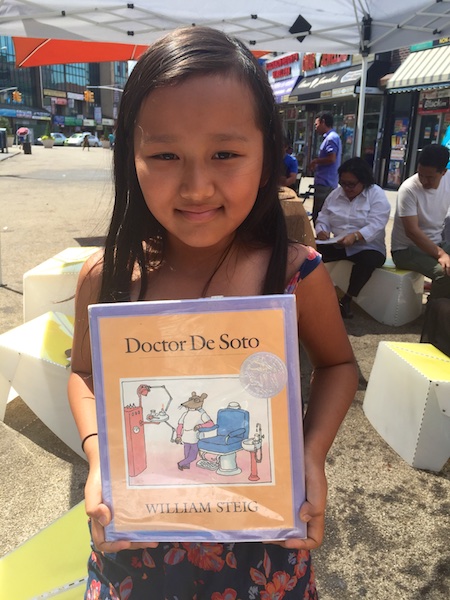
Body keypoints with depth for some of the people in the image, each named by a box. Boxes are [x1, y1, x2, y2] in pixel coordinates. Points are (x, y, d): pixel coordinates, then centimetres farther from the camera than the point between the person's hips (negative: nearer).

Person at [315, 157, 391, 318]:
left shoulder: (377, 195, -8)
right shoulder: (335, 194, 8)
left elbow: (376, 226, -20)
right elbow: (323, 218, 6)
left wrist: (355, 236, -38)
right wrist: (321, 231, -19)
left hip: (368, 247, -3)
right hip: (338, 245, 4)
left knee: (369, 260, -37)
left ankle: (346, 299, -18)